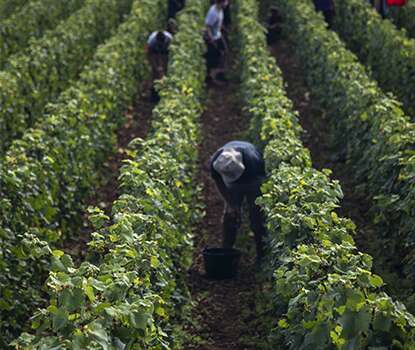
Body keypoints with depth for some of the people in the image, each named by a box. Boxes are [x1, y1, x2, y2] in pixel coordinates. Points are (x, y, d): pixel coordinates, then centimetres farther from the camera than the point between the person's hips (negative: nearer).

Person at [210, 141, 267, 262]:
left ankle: (262, 256, 0)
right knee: (229, 217, -3)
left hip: (252, 183, -3)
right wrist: (230, 203, -15)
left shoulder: (252, 159, -42)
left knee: (257, 218, -8)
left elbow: (262, 179, -25)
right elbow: (219, 183, -13)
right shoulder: (215, 162, -33)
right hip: (233, 186, 3)